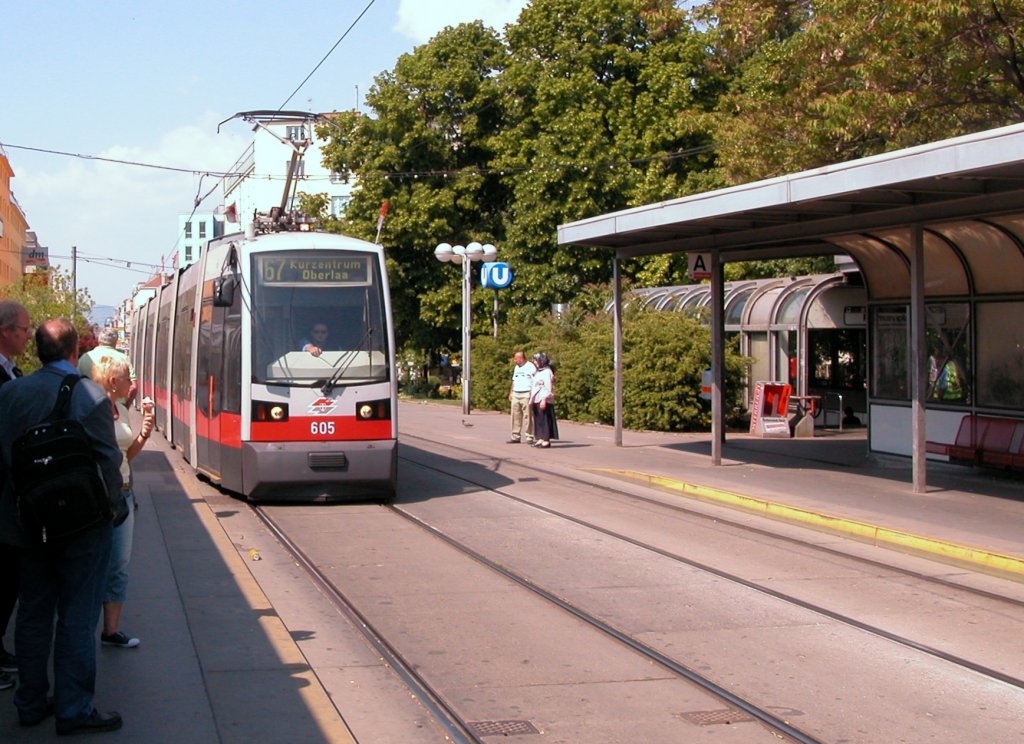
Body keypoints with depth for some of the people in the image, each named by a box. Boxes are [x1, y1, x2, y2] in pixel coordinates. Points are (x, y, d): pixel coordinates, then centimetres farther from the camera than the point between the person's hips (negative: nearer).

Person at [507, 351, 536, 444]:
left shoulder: (530, 366, -3)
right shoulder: (516, 367, 19)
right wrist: (510, 393, 18)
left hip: (526, 394, -7)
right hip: (515, 394, 7)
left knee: (527, 416, -6)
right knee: (516, 416, 4)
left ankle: (529, 437, -3)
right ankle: (516, 437, 8)